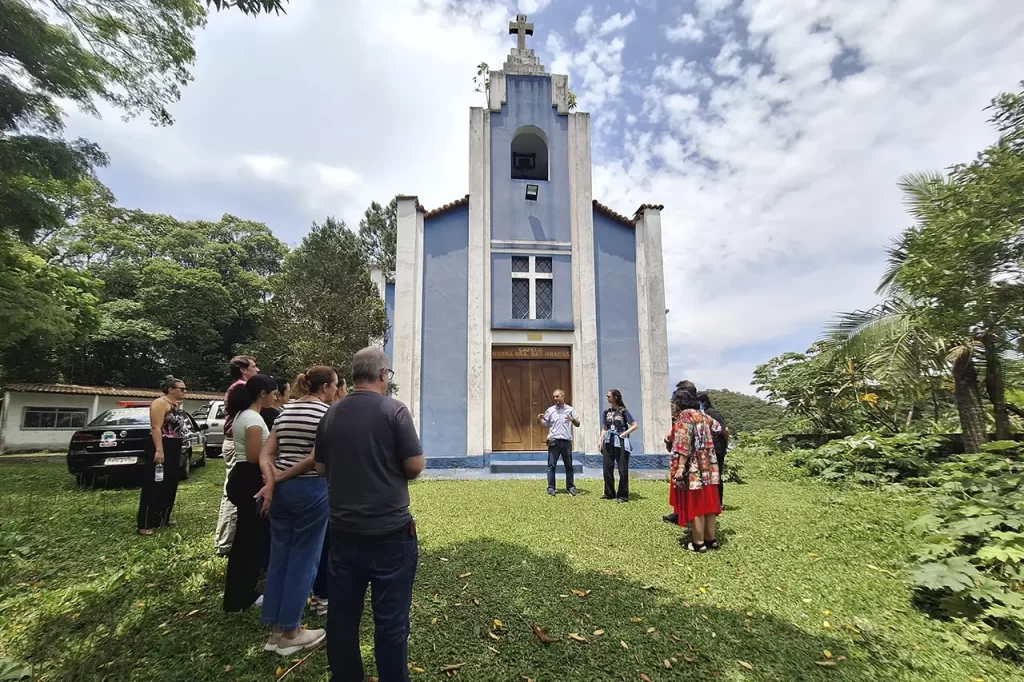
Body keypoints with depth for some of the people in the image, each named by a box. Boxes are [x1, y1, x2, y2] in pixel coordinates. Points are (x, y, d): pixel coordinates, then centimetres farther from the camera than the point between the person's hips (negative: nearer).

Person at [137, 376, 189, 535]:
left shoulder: (176, 405, 14)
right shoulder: (160, 403, -13)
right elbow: (156, 428, -20)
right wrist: (159, 450, -26)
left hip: (174, 450, 9)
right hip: (161, 448, -9)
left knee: (170, 485, 13)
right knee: (154, 486, -5)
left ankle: (163, 518, 22)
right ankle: (145, 524, 1)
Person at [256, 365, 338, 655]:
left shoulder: (285, 411, 11)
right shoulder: (327, 413, -11)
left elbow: (265, 455, 5)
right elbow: (317, 457, -20)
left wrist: (271, 482, -7)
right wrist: (280, 478, -9)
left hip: (282, 489, 7)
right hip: (312, 490, -7)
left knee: (279, 557, 16)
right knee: (302, 560, 6)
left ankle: (275, 630, 27)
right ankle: (290, 634, 19)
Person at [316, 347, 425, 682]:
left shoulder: (331, 415, 3)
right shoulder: (394, 410, -13)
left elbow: (322, 468, 12)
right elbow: (415, 467, -13)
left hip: (343, 529, 5)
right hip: (389, 530, -5)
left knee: (342, 616, 17)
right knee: (391, 619, 9)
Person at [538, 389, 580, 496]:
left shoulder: (570, 409, 6)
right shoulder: (550, 410, 5)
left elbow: (578, 424, 6)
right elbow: (544, 424, 6)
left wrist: (573, 419, -15)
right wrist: (539, 419, -15)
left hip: (566, 441, 1)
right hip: (554, 441, -1)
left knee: (569, 465, 9)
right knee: (551, 465, -1)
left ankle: (570, 487, 20)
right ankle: (551, 488, 6)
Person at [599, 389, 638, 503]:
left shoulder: (623, 411, -5)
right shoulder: (607, 412, 10)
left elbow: (634, 425, -6)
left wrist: (624, 434, -11)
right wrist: (601, 441, 4)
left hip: (620, 442, -5)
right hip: (608, 442, 5)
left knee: (622, 469, 0)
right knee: (607, 468, 7)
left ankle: (623, 495, 9)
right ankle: (609, 493, 19)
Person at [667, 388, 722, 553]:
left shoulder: (685, 416, -12)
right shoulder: (702, 415, 12)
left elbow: (684, 443, -20)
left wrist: (681, 466, -23)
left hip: (692, 468, -8)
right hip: (707, 467, 8)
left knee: (693, 504, -1)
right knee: (707, 501, 13)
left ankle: (698, 543, 4)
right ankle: (711, 539, 20)